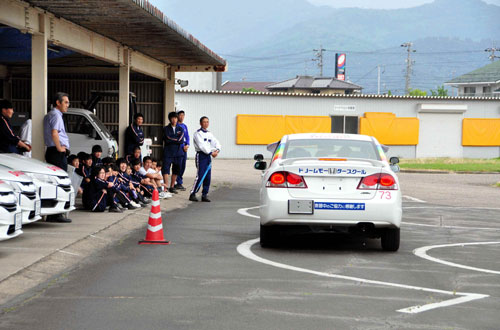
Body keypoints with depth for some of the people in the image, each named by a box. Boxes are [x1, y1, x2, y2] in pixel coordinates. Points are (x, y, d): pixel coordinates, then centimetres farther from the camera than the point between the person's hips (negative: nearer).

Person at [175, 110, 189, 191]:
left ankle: (179, 182, 17)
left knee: (183, 166, 9)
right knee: (178, 166, -7)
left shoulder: (184, 126, 15)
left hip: (184, 148, 7)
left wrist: (187, 144, -3)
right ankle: (178, 183, -3)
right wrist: (182, 146, -13)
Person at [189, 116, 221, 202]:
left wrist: (217, 150, -14)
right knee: (200, 176, -13)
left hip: (208, 156, 7)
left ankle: (204, 195, 10)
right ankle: (192, 194, -6)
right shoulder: (198, 133, -5)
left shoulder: (210, 134, 16)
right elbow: (201, 145, -15)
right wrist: (211, 152, -18)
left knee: (208, 177, 4)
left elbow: (216, 142, 7)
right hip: (201, 155, -7)